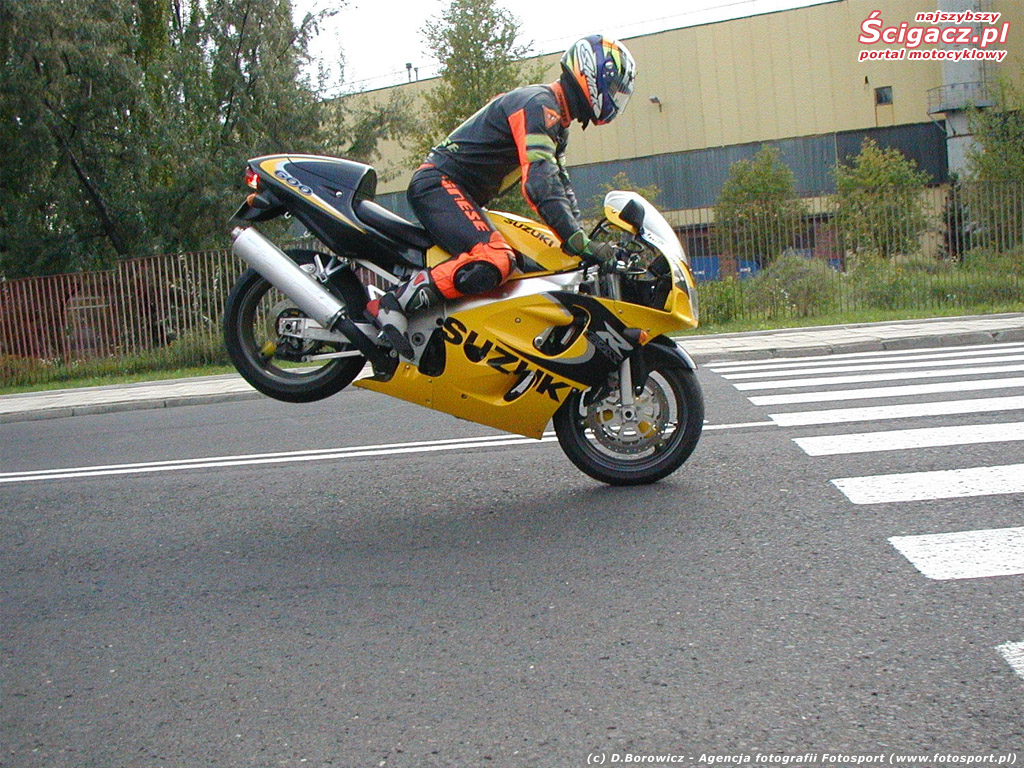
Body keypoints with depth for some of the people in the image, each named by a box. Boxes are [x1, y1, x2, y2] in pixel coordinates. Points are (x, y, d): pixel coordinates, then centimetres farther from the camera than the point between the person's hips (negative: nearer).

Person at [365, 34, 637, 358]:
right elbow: (539, 181, -27)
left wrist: (586, 239, 9)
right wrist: (578, 241, -33)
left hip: (464, 196, 11)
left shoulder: (557, 123, 21)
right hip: (439, 183, -11)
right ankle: (393, 304, -25)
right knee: (494, 261, -32)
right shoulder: (539, 103, -13)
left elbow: (561, 185, 22)